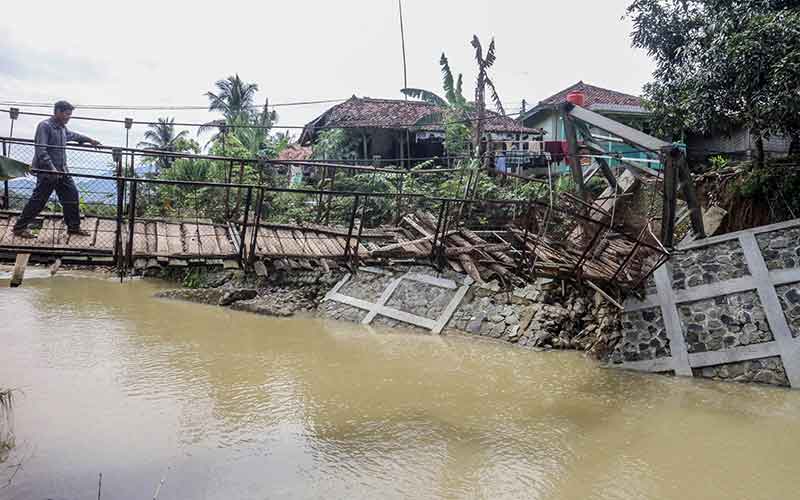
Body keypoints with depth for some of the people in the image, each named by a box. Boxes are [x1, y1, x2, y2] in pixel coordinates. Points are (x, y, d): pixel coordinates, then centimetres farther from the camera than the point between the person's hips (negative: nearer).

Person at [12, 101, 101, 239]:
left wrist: (89, 140, 44)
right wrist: (52, 169, -29)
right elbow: (41, 150, -23)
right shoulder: (45, 126, -15)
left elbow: (72, 135, 36)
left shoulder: (62, 128, 11)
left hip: (62, 171, 9)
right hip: (47, 172, -9)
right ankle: (19, 227, 8)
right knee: (38, 201, -4)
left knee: (72, 196, 9)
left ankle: (73, 227, 21)